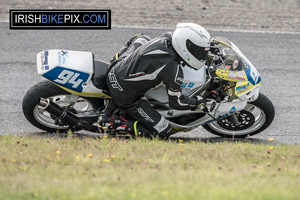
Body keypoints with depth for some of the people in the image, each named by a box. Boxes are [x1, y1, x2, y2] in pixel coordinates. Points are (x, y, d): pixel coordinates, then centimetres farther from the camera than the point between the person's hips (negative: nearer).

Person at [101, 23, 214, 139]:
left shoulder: (165, 39, -7)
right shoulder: (174, 71, -27)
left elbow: (139, 39, 15)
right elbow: (176, 102, -13)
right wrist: (198, 102, 1)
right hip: (126, 97, -8)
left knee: (143, 38, 29)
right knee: (163, 132, -4)